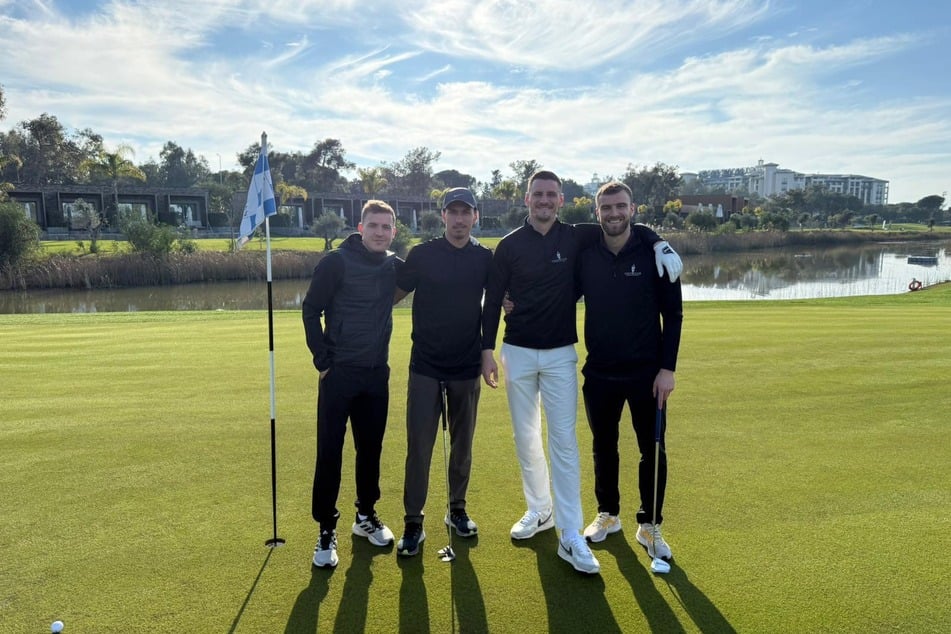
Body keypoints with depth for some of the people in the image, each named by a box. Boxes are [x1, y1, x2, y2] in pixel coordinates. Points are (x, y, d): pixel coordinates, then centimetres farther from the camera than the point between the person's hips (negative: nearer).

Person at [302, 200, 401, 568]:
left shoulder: (394, 266, 4)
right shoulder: (337, 262, -10)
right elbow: (311, 311, -8)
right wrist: (323, 362, -10)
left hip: (377, 374, 5)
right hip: (339, 372, -4)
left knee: (371, 448, 14)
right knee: (329, 452, 0)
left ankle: (366, 516, 32)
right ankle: (326, 530, 12)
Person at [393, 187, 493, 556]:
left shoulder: (485, 259, 2)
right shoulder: (422, 255, -4)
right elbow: (392, 294, 2)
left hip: (467, 367, 2)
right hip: (426, 366, -2)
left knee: (462, 444, 13)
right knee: (418, 447, -2)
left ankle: (457, 511, 29)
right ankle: (413, 523, 10)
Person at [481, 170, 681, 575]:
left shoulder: (576, 238, -1)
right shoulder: (510, 246, -1)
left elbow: (630, 230, 7)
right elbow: (492, 301, 1)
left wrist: (660, 243, -13)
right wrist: (487, 350, -3)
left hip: (560, 355, -1)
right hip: (518, 353, 1)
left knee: (564, 442, -5)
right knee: (526, 438, 10)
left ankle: (571, 537, -1)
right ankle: (539, 510, 30)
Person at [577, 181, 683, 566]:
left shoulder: (654, 254, -8)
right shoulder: (585, 256, -1)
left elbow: (673, 313, -6)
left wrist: (667, 368, -10)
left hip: (646, 372, -2)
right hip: (599, 372, 2)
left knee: (653, 451, 6)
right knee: (603, 447, 15)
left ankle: (649, 526, 24)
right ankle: (607, 515, 34)